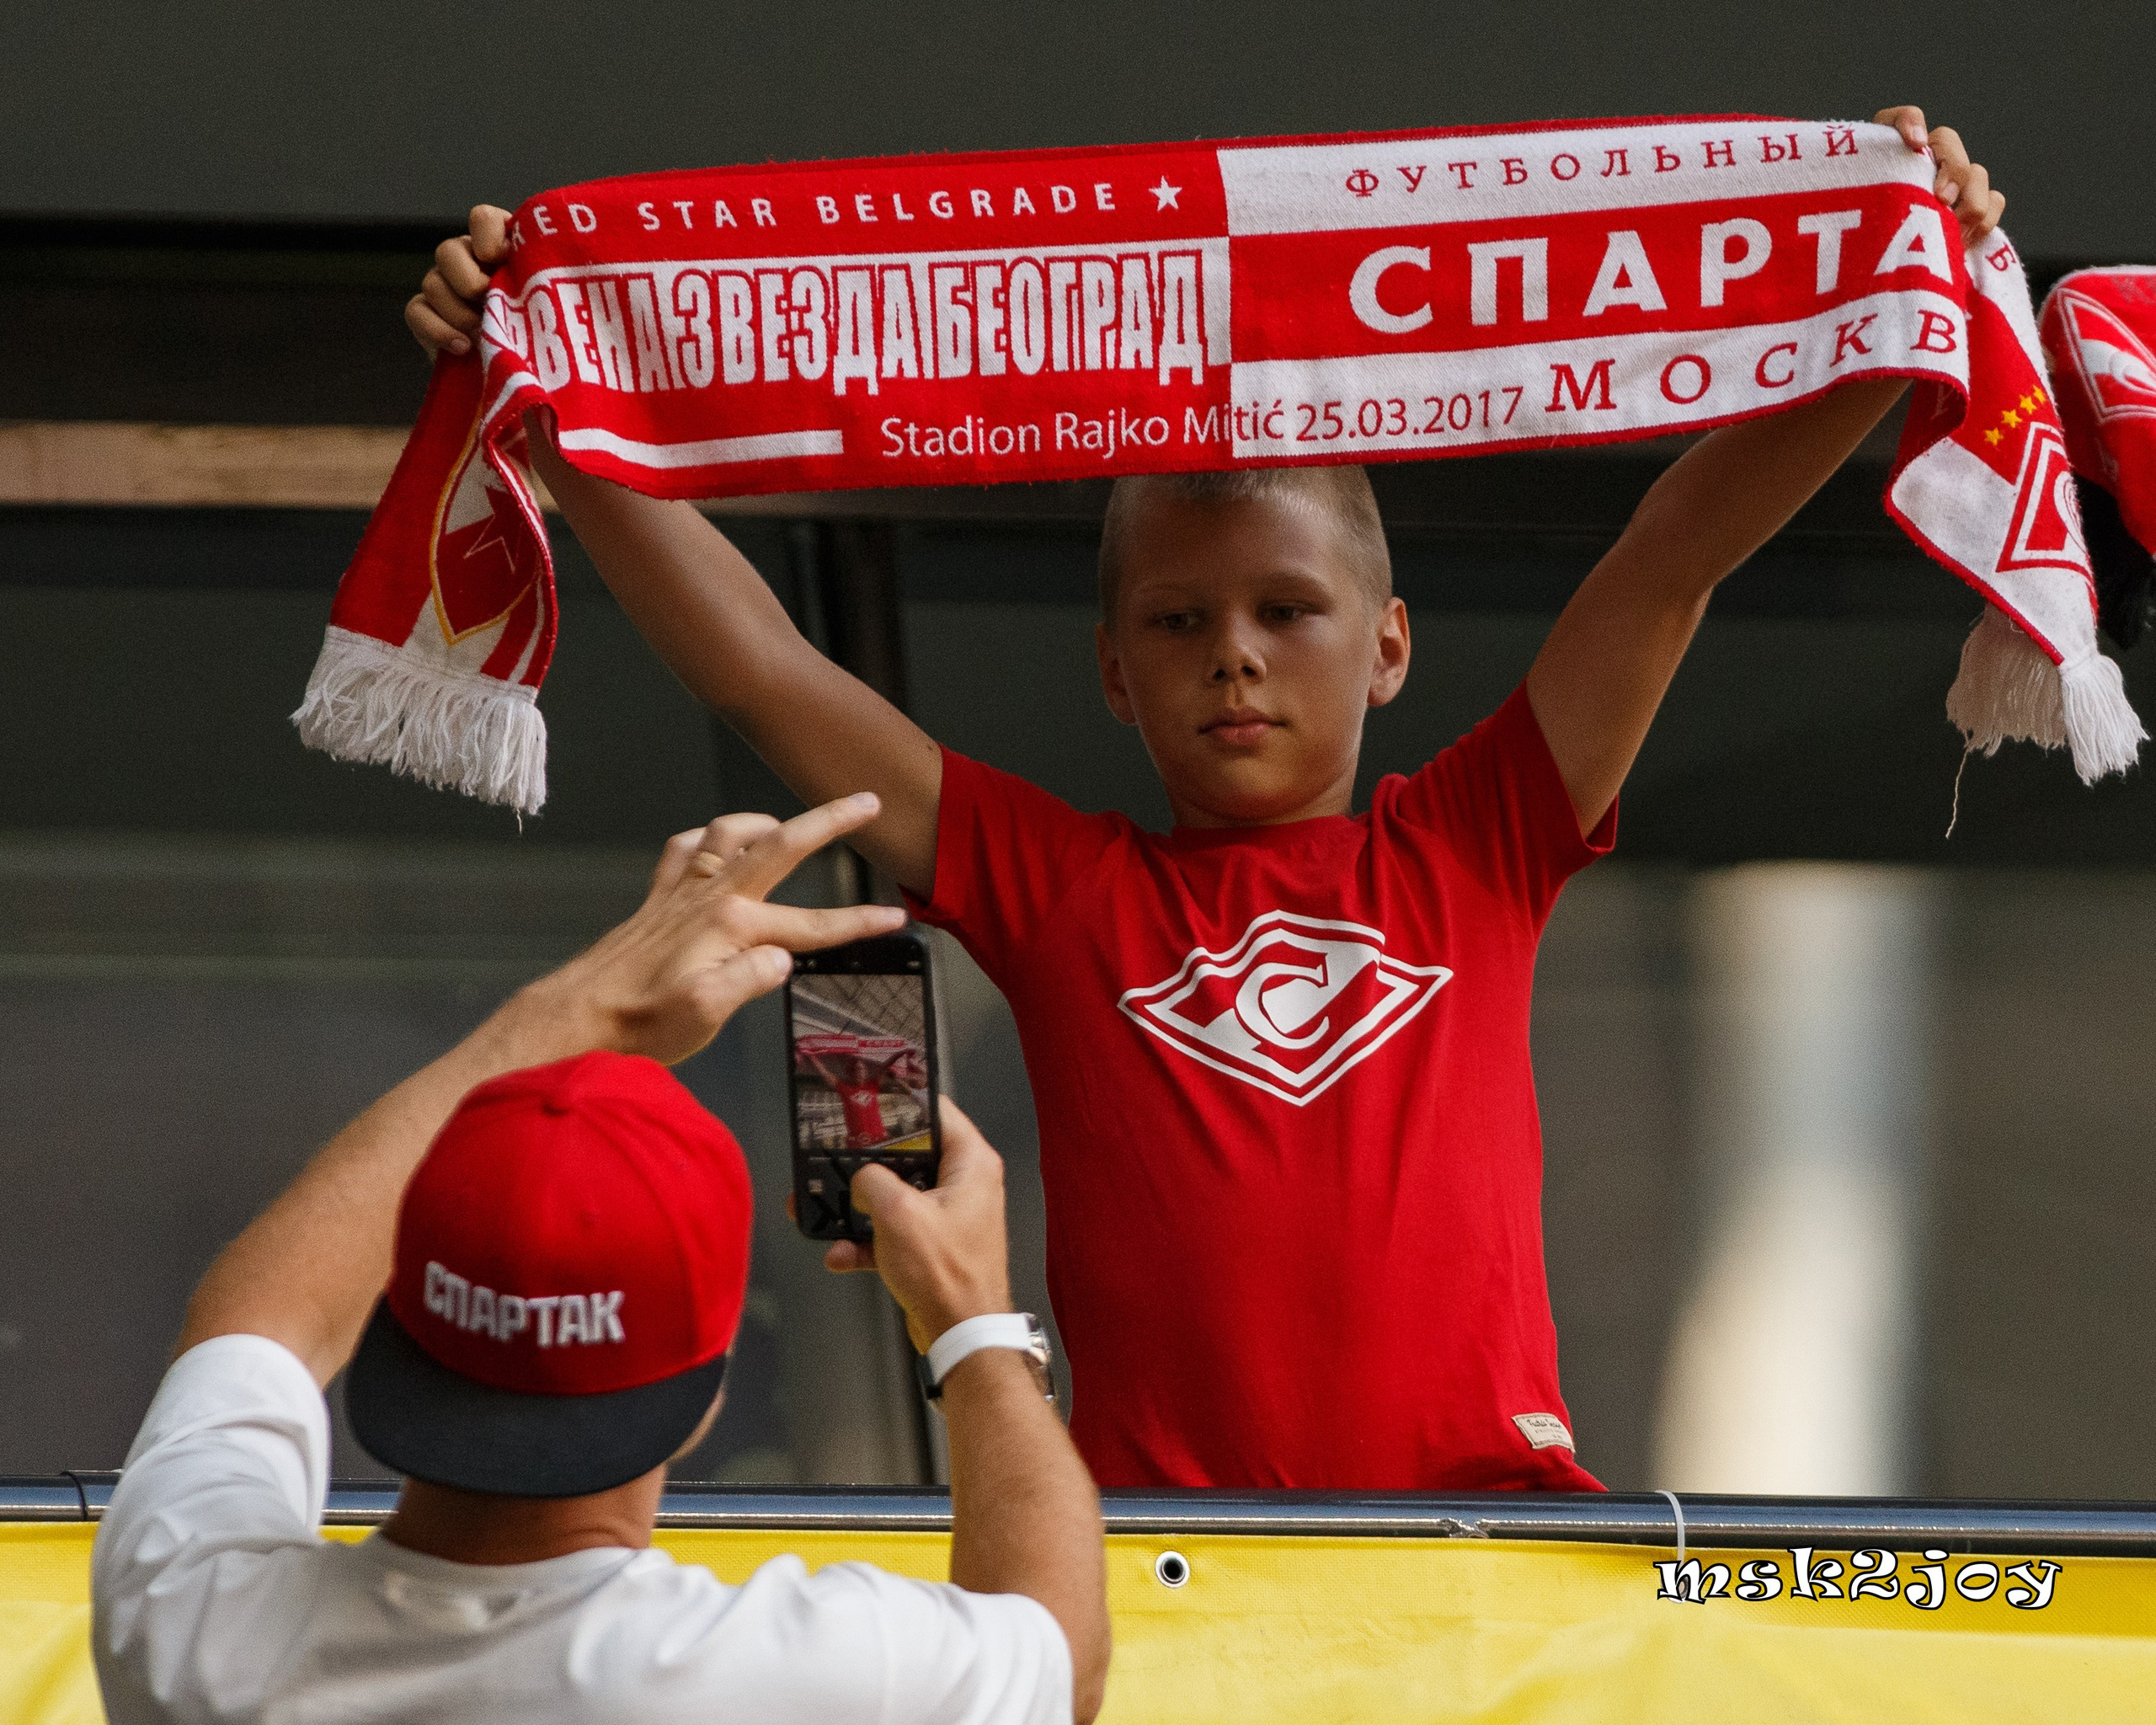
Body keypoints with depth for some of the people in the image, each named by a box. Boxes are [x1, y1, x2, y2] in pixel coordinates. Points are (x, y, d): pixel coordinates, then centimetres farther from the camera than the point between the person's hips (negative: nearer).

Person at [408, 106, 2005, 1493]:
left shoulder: (1470, 849, 18)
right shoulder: (1055, 885, 16)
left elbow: (1681, 552, 14)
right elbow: (755, 663, 12)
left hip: (1485, 1500, 1)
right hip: (1157, 1543, -1)